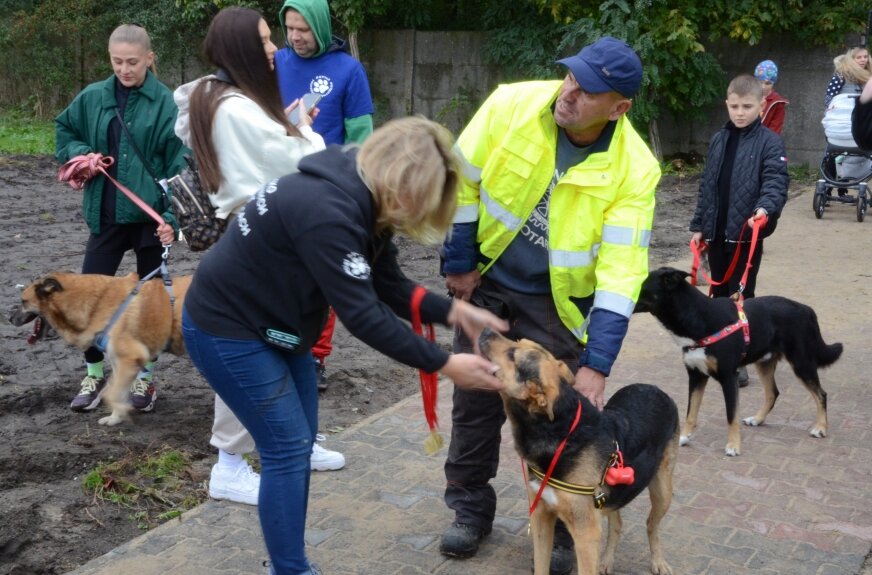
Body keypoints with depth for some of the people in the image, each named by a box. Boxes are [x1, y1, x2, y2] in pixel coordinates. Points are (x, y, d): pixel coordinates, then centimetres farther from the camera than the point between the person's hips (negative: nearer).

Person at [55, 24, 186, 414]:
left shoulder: (166, 103, -7)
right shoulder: (93, 97, 4)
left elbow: (180, 165, -10)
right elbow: (63, 128, 21)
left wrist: (174, 216, -20)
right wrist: (78, 153, 0)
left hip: (152, 215, -3)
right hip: (106, 215, 3)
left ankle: (145, 377, 25)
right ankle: (94, 375, 22)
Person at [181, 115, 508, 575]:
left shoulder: (362, 199, -3)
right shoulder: (327, 212, -33)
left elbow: (387, 287, -1)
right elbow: (363, 315, -32)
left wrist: (454, 311, -12)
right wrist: (444, 365, -28)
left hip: (275, 326, 10)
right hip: (227, 329, -10)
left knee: (298, 443, 13)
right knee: (287, 448, -7)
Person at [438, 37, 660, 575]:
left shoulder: (634, 168, -23)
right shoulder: (512, 103, -20)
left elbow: (622, 270, -25)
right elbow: (461, 182, -8)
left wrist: (597, 364, -29)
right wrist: (459, 264, -5)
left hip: (557, 301, -2)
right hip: (487, 283, 2)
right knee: (475, 400, 11)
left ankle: (560, 528, 25)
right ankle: (471, 508, 31)